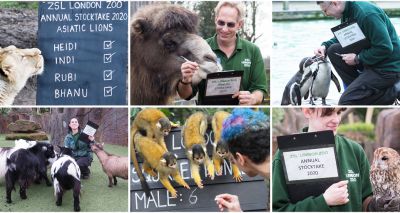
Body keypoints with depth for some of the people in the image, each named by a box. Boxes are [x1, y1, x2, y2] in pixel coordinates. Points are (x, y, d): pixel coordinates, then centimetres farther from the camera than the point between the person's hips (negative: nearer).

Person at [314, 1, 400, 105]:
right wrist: (325, 46, 4)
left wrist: (357, 58, -17)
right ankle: (357, 87, 3)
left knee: (346, 102, -12)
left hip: (388, 67, -9)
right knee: (333, 50, 2)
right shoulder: (348, 13, 3)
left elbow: (385, 49, -26)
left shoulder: (366, 14, -25)